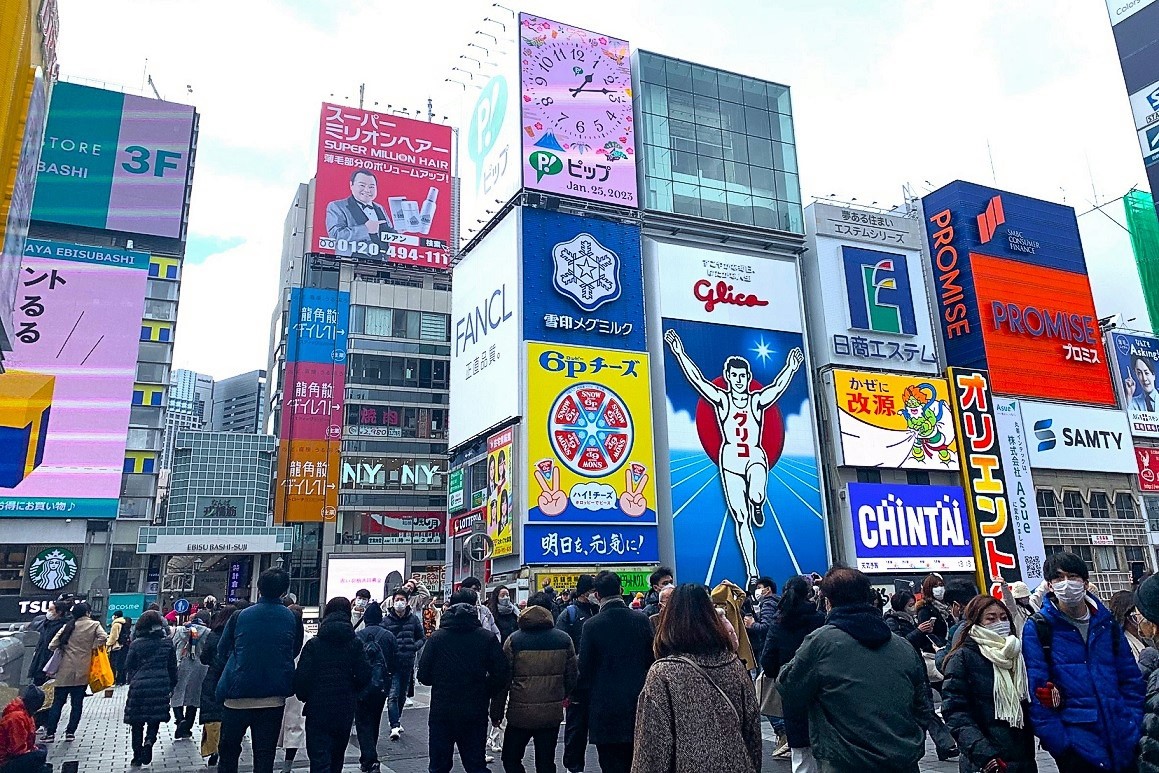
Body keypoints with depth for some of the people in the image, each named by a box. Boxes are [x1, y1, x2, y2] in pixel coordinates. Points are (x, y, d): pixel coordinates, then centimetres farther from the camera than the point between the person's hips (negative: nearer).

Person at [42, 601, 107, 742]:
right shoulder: (94, 625, -1)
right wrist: (92, 647, 0)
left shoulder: (68, 626, 5)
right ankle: (70, 732, 8)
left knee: (58, 702, 9)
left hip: (65, 671, 2)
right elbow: (103, 637, -16)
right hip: (82, 671, -2)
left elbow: (52, 646, 0)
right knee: (77, 703, 7)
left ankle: (50, 733, 9)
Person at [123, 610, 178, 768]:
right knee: (155, 719, 16)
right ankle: (149, 741, -10)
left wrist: (132, 682, 22)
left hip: (139, 686, -1)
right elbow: (172, 667, 6)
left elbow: (128, 667, 3)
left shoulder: (136, 644, -5)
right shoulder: (167, 643, 0)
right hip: (160, 687, 1)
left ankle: (137, 757, 14)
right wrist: (172, 685, 17)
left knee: (137, 723, 11)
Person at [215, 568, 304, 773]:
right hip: (273, 698, 0)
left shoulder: (240, 616, -4)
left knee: (228, 750, 16)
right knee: (265, 754, 9)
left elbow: (222, 652, 5)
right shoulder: (293, 619, -4)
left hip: (238, 695, 0)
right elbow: (295, 653, 6)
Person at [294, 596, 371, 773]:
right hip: (345, 711, 2)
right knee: (337, 758, 21)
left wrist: (304, 696, 9)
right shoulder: (355, 644, -4)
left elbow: (302, 677, -10)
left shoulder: (313, 644, -8)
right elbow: (364, 675, -7)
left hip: (317, 708, -2)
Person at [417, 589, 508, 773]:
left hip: (441, 711, 0)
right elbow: (500, 675, -8)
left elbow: (423, 675, -6)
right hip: (475, 713, 0)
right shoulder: (488, 638, -7)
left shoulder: (437, 637, -7)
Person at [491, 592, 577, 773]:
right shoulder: (564, 639, 0)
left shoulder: (514, 640, -6)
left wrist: (496, 712, 4)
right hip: (552, 713, 2)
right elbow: (572, 677, 6)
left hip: (520, 713, -2)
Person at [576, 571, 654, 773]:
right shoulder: (641, 619, -4)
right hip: (638, 704, 3)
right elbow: (652, 659, 2)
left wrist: (585, 700, 9)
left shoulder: (592, 625, -11)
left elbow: (584, 670, -6)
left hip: (605, 709, -3)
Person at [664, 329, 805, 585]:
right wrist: (680, 353, -11)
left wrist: (791, 367, -17)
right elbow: (697, 379, -5)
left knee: (756, 495, -33)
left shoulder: (758, 400, 7)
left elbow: (778, 386, -5)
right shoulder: (721, 399, 3)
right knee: (741, 520, -1)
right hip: (730, 460, 0)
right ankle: (752, 573, 9)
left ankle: (757, 506, 7)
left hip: (755, 458, 0)